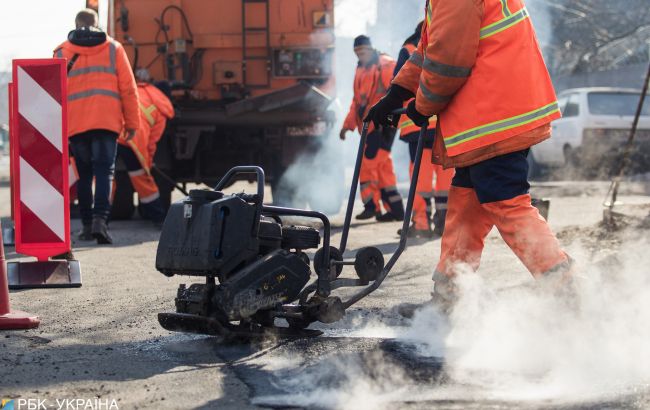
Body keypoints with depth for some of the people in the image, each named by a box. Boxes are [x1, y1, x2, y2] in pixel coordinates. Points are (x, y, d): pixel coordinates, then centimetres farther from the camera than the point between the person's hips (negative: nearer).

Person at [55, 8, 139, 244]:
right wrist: (132, 122, 11)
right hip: (107, 122, -1)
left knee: (84, 175, 12)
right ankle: (100, 218, -22)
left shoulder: (62, 53, 10)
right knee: (104, 171, -4)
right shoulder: (113, 48, 9)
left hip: (75, 124, 1)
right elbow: (128, 89, 6)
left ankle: (87, 225, 14)